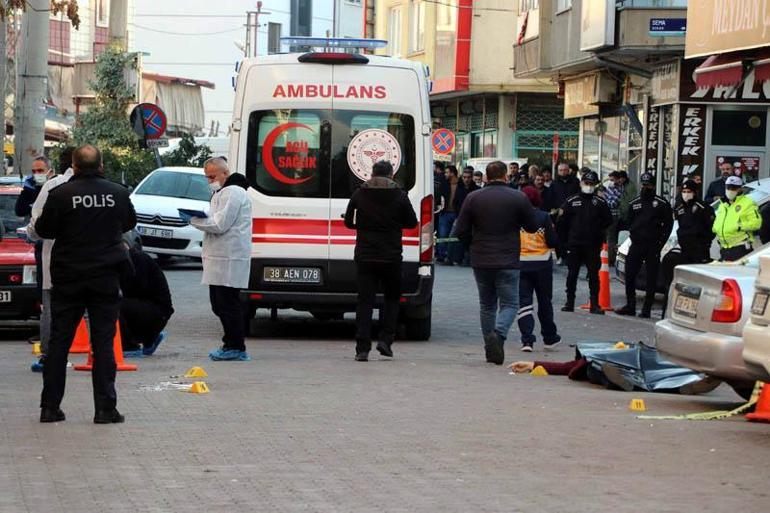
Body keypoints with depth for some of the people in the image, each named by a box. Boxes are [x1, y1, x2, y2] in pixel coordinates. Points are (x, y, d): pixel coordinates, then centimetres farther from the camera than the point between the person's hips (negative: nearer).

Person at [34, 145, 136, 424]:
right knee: (103, 343, 3)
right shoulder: (118, 193, -2)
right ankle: (105, 408, 0)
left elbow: (43, 229, -1)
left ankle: (50, 406, 8)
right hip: (106, 279, 0)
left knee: (59, 341, 8)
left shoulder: (61, 194, -9)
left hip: (67, 278, 0)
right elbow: (130, 223, 15)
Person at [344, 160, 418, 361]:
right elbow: (412, 223, 5)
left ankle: (362, 348, -5)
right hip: (391, 257, -1)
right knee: (392, 297, 16)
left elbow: (348, 222, 8)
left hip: (365, 256, 1)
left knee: (364, 301, 2)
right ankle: (385, 339, 4)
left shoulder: (359, 194, 1)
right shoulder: (399, 195, -3)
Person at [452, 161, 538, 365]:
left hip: (481, 261, 2)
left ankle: (490, 349, 17)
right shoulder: (519, 198, -5)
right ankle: (499, 334, -25)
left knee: (487, 304, 16)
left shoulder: (473, 198, -2)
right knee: (509, 303, 3)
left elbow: (460, 231, -2)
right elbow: (533, 227, 5)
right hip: (508, 262, -2)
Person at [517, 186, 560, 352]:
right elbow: (553, 242, -8)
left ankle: (527, 339, -11)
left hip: (520, 263, 0)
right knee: (545, 301, 15)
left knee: (523, 301, 1)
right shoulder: (544, 217, -7)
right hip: (542, 264, 0)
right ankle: (549, 337, 27)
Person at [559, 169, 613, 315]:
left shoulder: (600, 202, 4)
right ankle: (569, 303, 11)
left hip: (593, 244, -1)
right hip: (574, 245, 1)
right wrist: (571, 232, 6)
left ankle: (595, 304, 4)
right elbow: (562, 220, 8)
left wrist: (597, 230, 3)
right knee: (572, 274, 4)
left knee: (594, 274, 1)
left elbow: (608, 220, 9)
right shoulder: (571, 201, 5)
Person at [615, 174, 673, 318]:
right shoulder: (634, 203, 14)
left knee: (651, 279, -2)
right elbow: (628, 222, 20)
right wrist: (634, 234, 5)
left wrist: (660, 242, -5)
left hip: (653, 247, -4)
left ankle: (646, 309, 1)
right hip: (636, 245, 4)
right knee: (629, 275, 1)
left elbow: (668, 224, 1)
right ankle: (630, 306, 11)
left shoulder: (661, 203, 1)